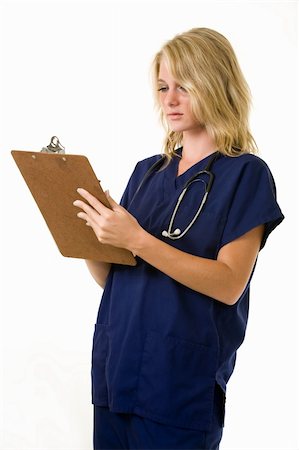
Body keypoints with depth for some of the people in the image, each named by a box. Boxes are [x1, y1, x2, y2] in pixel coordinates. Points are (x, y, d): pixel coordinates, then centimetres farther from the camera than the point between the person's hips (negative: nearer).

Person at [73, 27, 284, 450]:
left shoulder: (245, 174, -5)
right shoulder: (147, 171, 12)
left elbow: (229, 284, -16)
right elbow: (108, 276, 10)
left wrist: (137, 240, -23)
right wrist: (88, 233, -10)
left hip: (183, 380, -5)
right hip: (115, 366, 5)